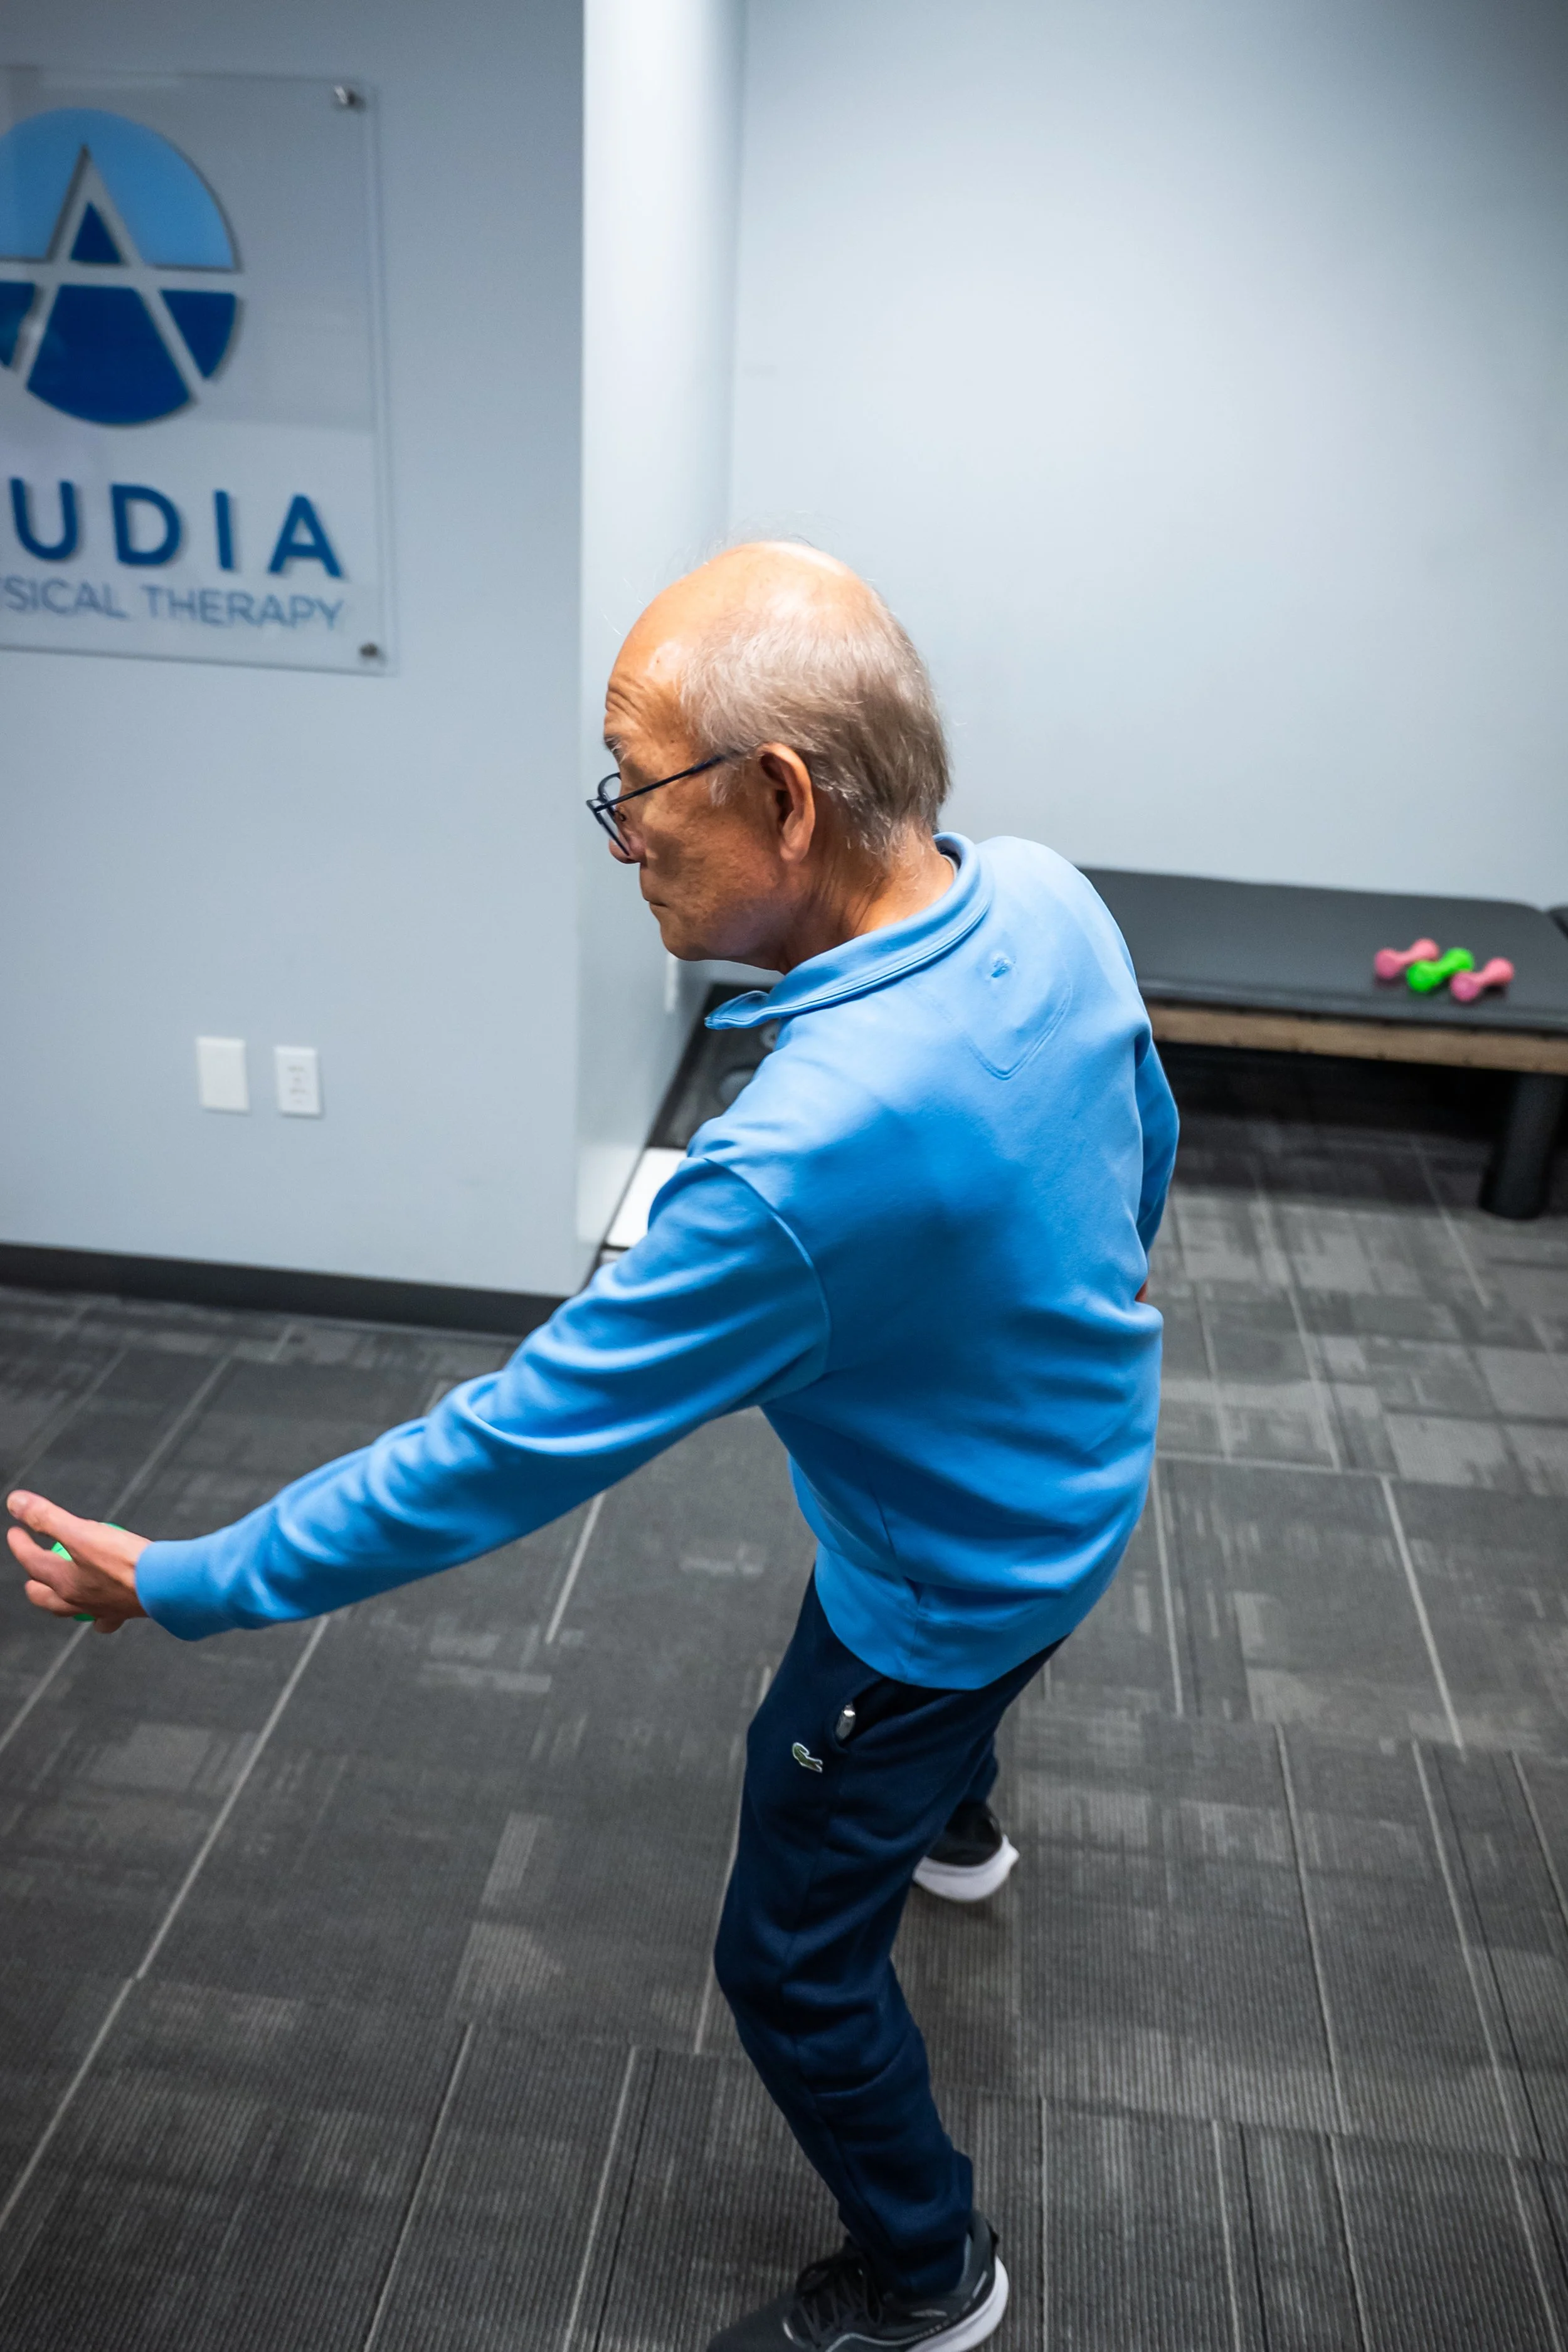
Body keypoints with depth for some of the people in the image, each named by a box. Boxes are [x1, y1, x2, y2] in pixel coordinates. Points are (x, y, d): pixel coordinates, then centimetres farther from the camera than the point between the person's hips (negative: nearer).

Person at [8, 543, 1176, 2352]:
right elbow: (1146, 1138, 2)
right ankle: (952, 1818, 72)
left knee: (793, 1963, 14)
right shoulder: (1044, 892, -17)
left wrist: (189, 1588, -21)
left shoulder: (805, 1159, -43)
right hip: (1089, 1465, 8)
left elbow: (511, 1448, -34)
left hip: (955, 1581, -8)